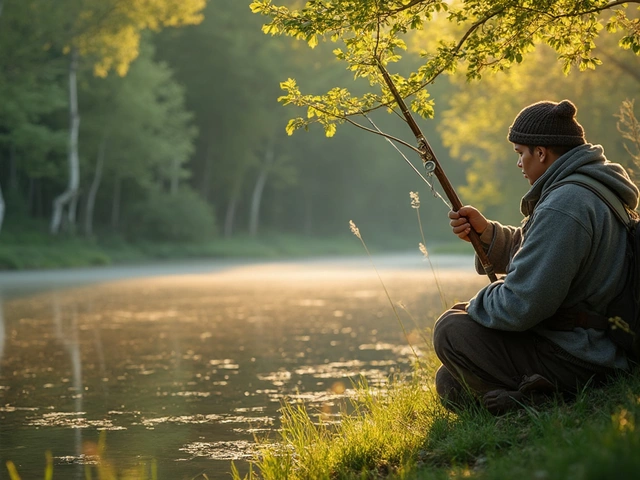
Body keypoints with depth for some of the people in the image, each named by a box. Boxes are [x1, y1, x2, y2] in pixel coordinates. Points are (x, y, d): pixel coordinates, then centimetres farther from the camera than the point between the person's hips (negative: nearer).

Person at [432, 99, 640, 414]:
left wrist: (472, 306, -6)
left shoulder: (564, 207, -24)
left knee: (450, 330, -12)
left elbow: (520, 307, -25)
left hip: (579, 362, -11)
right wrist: (486, 231, 5)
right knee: (449, 384, 15)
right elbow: (533, 252, 21)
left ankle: (525, 401, -16)